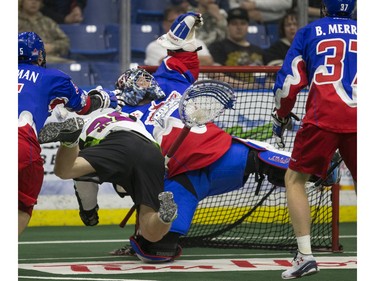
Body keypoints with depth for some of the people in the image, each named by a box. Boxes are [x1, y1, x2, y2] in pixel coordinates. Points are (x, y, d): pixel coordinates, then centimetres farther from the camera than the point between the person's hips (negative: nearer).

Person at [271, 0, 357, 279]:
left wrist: (281, 118, 19)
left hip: (323, 118, -2)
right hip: (361, 121, 2)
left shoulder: (309, 32, 12)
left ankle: (305, 255, -3)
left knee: (294, 179, 11)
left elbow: (289, 80, 7)